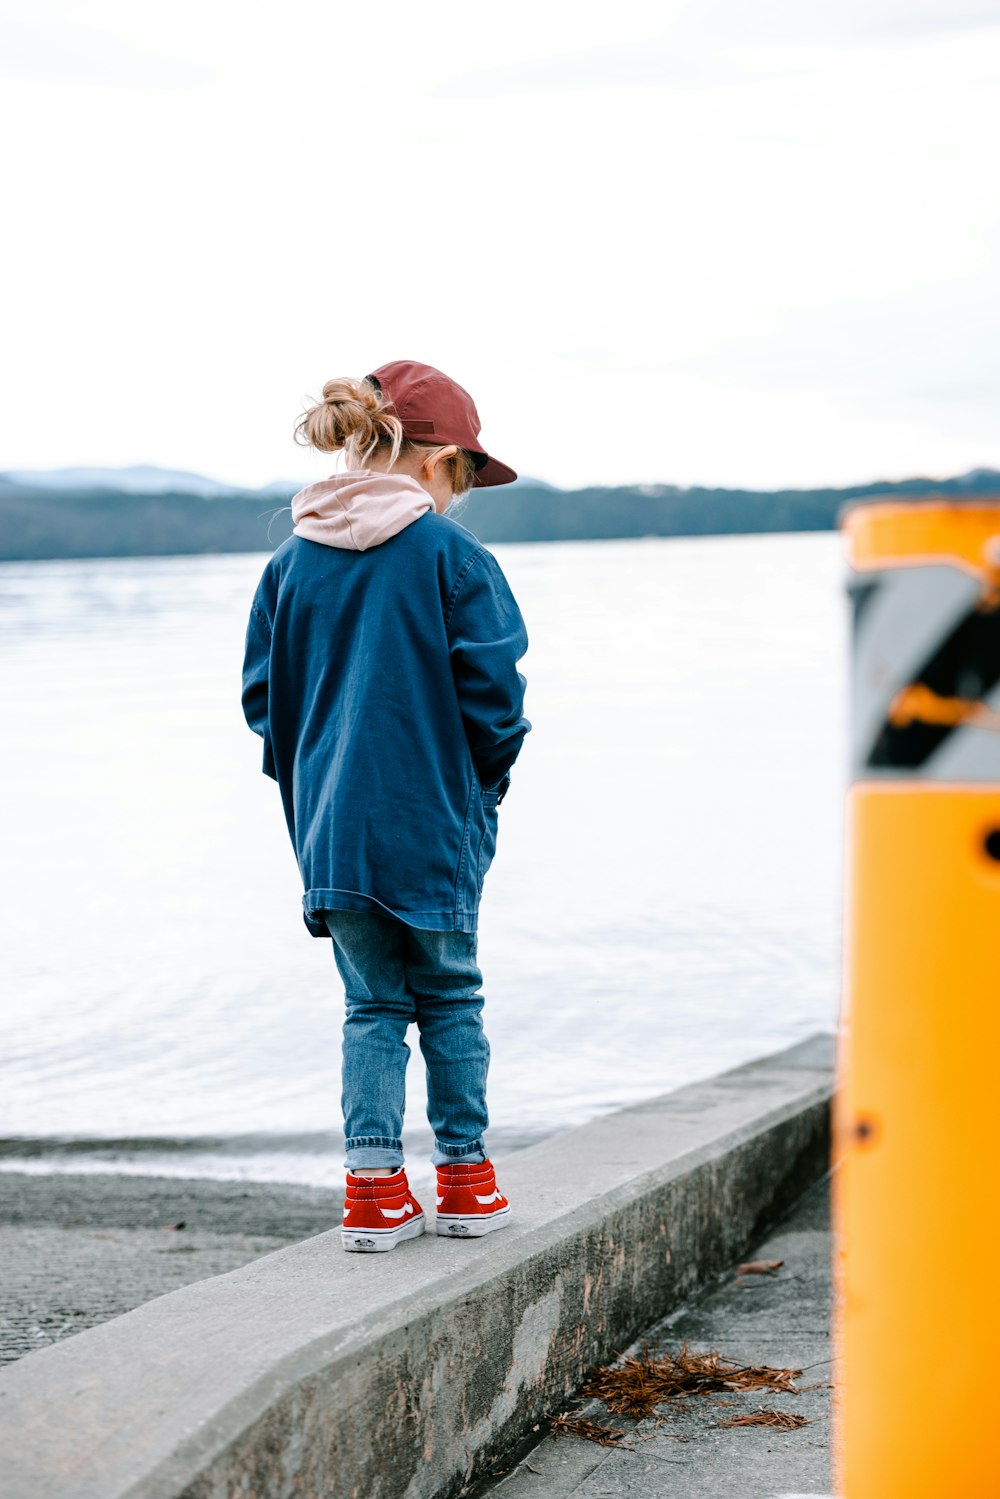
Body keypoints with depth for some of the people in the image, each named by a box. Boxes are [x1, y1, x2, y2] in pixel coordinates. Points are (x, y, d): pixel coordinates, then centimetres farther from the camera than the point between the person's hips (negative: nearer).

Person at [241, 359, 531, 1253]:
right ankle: (466, 1182, 19)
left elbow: (263, 693, 7)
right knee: (449, 998, 12)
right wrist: (486, 778, 7)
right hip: (434, 823, -3)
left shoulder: (293, 559, 5)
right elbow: (492, 687, -10)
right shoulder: (451, 553, -9)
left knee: (372, 1003, 14)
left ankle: (375, 1185, 7)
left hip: (331, 827, 4)